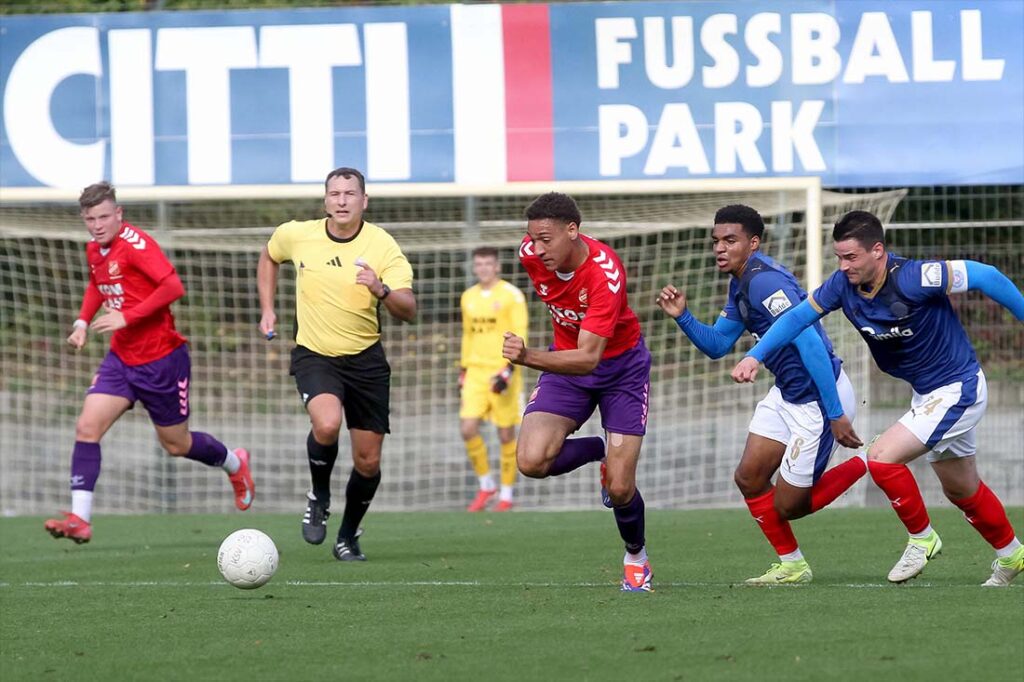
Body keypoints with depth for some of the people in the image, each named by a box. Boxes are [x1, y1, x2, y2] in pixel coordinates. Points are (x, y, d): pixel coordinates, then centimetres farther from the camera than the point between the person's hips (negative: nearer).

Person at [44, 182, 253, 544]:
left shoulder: (135, 243, -19)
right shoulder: (94, 250, 5)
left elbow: (173, 286, -28)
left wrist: (126, 317, -29)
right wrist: (83, 322, 12)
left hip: (161, 360, -7)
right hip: (121, 358, 7)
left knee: (176, 445, 10)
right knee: (87, 427, -13)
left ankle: (234, 463, 41)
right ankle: (80, 520, -17)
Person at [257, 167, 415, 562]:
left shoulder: (382, 246, -11)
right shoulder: (296, 236, -5)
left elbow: (409, 311, -19)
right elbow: (268, 257, 20)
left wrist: (381, 290, -38)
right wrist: (267, 309, 12)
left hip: (365, 358, 1)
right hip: (313, 355, -1)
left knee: (368, 462, 3)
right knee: (327, 423, -31)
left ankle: (348, 536, 27)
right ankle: (319, 497, -2)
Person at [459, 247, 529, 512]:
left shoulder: (511, 295, -5)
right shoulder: (468, 298, 12)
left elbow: (519, 336, -10)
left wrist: (509, 370, -20)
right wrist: (463, 371, 19)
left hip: (502, 372, -5)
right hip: (475, 372, 5)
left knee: (506, 433, 0)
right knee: (468, 428, -8)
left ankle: (506, 494, 12)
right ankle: (485, 485, 10)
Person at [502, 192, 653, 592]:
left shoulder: (605, 273, -34)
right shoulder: (531, 254, -18)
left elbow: (588, 359, -40)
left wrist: (528, 358, -55)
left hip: (621, 365, -4)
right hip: (565, 359, 4)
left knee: (619, 489, -8)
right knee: (531, 461, -20)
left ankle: (636, 557, 25)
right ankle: (596, 453, 14)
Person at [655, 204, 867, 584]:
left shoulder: (764, 281, -23)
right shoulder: (741, 284, 9)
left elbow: (810, 344, -30)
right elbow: (717, 345, 18)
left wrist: (835, 414, -31)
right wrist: (682, 317, -2)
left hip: (819, 399, -10)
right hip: (786, 395, 10)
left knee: (787, 505, -2)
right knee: (749, 478, 8)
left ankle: (868, 466, 11)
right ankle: (791, 566, 22)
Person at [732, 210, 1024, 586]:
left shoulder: (913, 278, -30)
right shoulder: (844, 285, -10)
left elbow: (986, 276, -24)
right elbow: (799, 315, 1)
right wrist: (755, 356, -10)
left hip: (957, 390, -8)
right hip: (926, 394, 8)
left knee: (882, 457, -19)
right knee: (961, 490, 21)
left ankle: (922, 537, 1)